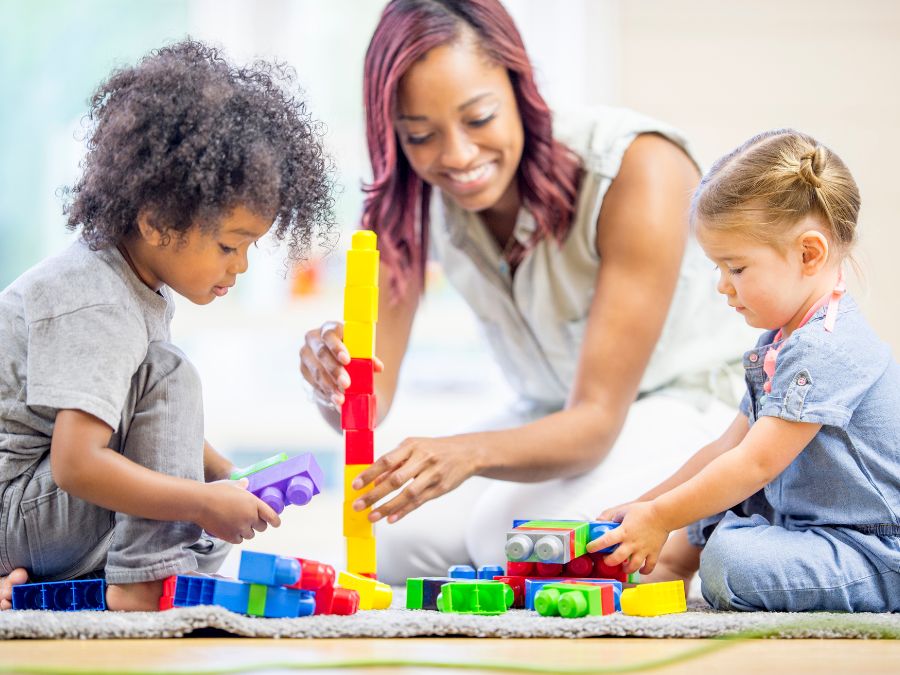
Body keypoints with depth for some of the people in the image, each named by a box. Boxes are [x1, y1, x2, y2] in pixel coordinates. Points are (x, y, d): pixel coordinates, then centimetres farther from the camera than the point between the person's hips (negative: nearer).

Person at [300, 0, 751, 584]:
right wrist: (335, 381, -41)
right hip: (555, 420, 5)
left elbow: (599, 419, -30)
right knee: (397, 538, -21)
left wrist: (469, 453, -49)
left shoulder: (640, 169, -28)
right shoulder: (411, 198, -12)